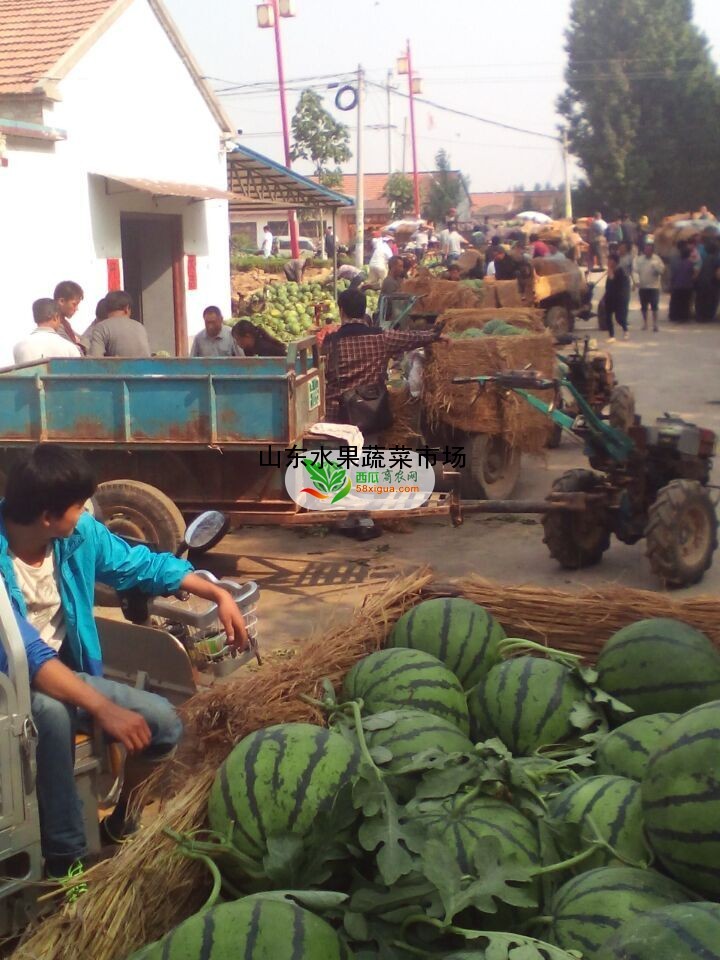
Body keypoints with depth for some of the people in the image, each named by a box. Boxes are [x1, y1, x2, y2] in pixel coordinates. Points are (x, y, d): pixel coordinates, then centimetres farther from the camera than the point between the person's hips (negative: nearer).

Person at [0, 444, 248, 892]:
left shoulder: (80, 535, -8)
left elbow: (144, 564, 8)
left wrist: (219, 594, 2)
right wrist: (102, 707, -46)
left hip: (61, 671, 7)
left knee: (163, 722, -6)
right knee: (51, 711, -39)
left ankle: (120, 824, 20)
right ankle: (65, 860, -25)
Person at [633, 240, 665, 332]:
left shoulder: (656, 259, 1)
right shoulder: (639, 259, 3)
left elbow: (662, 270, -2)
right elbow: (635, 271, -2)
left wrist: (656, 266, -19)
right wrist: (637, 280, -15)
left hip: (654, 286, -2)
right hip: (643, 286, 2)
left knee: (654, 306, -9)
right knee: (644, 307, 10)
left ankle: (655, 324, -4)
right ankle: (645, 323, 23)